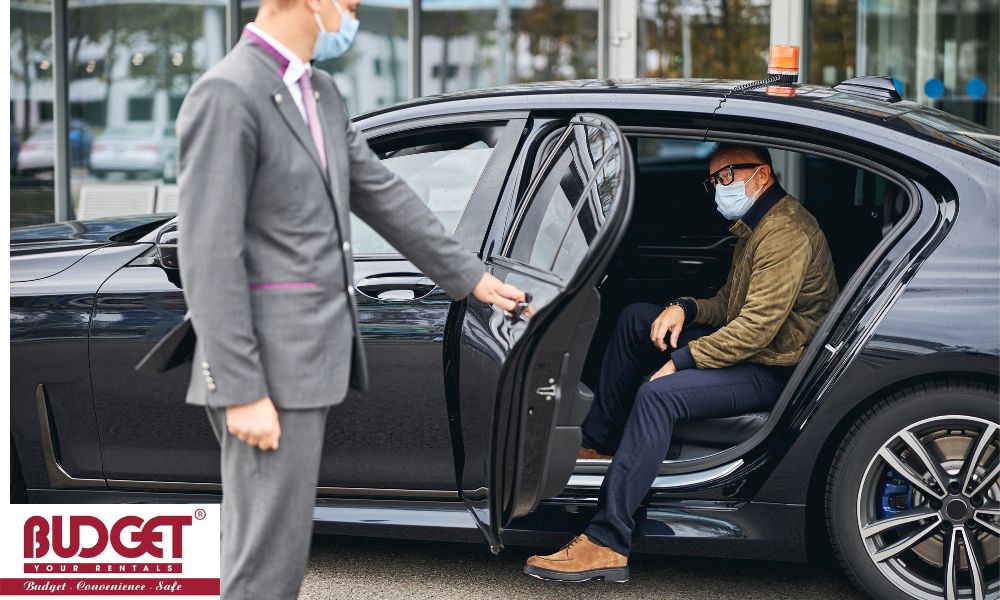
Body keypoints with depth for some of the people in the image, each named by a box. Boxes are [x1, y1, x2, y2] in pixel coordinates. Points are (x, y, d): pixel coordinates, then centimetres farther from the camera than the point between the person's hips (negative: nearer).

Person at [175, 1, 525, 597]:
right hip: (267, 366, -9)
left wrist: (469, 275, 27)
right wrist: (241, 391, -21)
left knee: (279, 542, 13)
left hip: (311, 357, 9)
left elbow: (383, 193, 22)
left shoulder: (320, 93, 13)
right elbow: (209, 256, -19)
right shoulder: (226, 95, -16)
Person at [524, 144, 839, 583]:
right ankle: (597, 444, 10)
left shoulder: (786, 234, -19)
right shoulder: (753, 227, 16)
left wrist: (680, 360, -20)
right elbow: (729, 303, 22)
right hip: (750, 348, 11)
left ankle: (606, 544, -34)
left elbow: (757, 327, -25)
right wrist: (685, 309, 1)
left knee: (658, 395, -31)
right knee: (636, 319, 11)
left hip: (775, 371, -11)